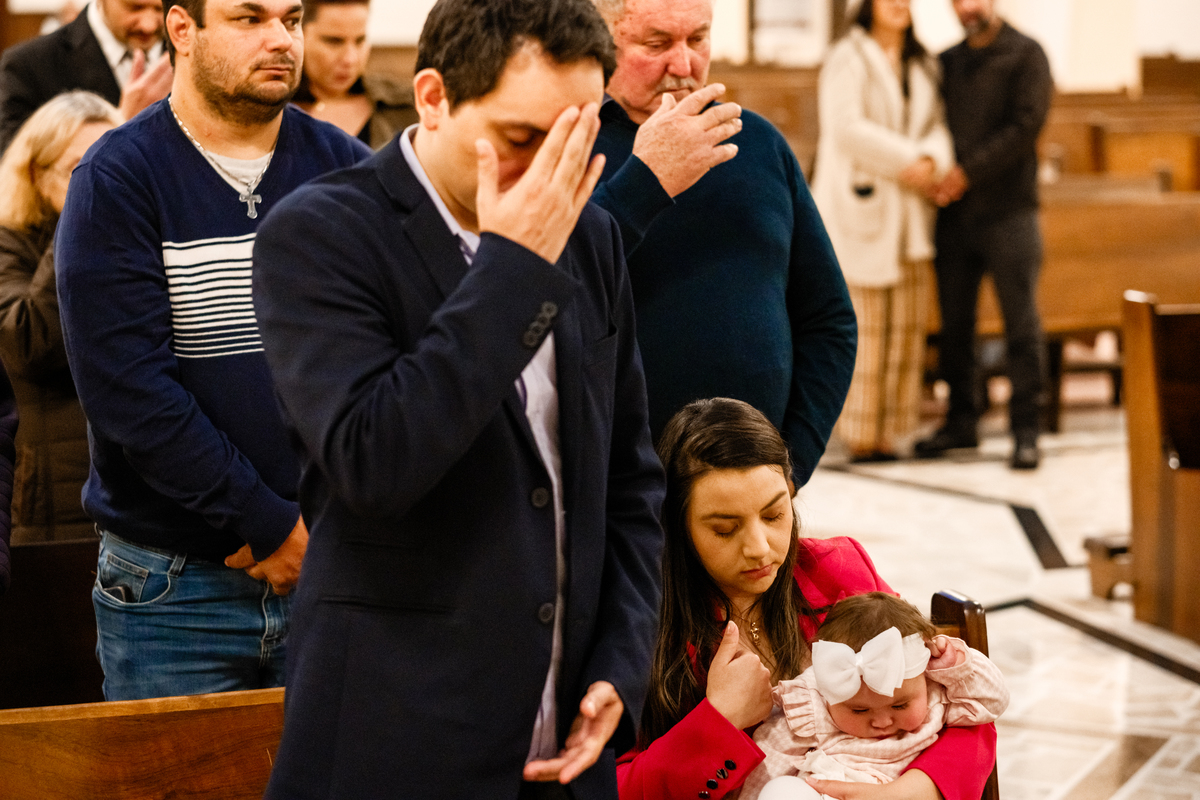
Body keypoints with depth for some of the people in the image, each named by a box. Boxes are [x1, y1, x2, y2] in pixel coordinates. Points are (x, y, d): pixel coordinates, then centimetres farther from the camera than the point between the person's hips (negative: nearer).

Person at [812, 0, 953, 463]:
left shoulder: (922, 65, 19)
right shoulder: (848, 59, -3)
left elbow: (936, 125, 11)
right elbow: (848, 126, -14)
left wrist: (932, 160, -10)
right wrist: (909, 159, -12)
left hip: (910, 211, 7)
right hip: (861, 204, -7)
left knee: (908, 323, 3)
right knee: (865, 324, -8)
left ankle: (893, 431, 8)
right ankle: (860, 437, -4)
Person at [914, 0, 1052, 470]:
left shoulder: (1025, 55, 0)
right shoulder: (946, 62, 16)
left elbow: (1026, 124, -11)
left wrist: (968, 172, -15)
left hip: (1008, 212, -5)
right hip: (954, 216, 5)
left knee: (1021, 325, -4)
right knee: (954, 324, 7)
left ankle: (1026, 432, 0)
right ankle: (961, 421, 19)